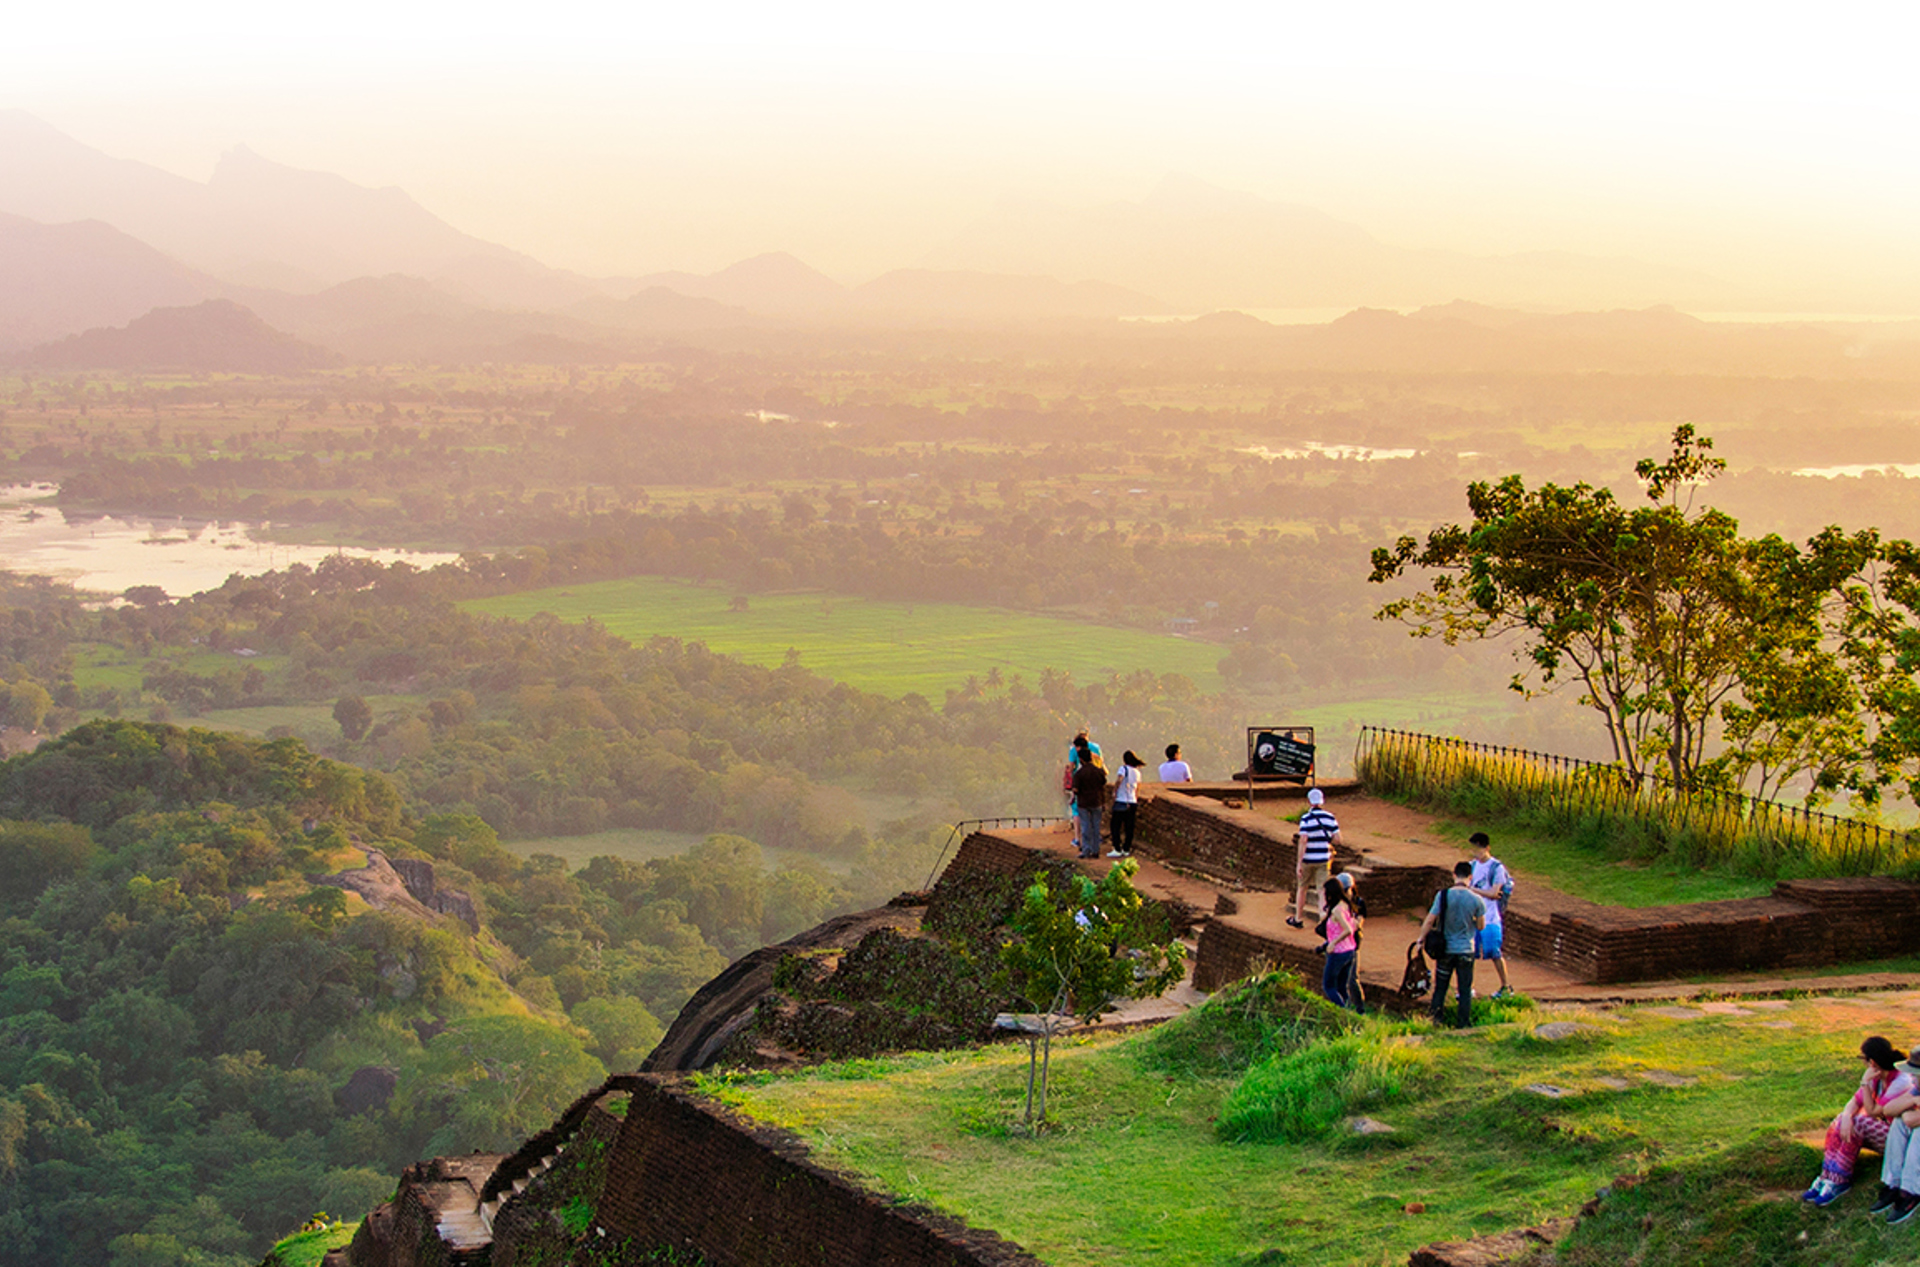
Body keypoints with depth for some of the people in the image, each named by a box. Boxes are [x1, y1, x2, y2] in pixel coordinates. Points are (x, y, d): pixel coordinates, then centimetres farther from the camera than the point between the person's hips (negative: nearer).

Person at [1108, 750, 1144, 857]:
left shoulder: (1124, 768, -8)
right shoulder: (1137, 772, 11)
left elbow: (1119, 780, -24)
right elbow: (1137, 789, 16)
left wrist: (1114, 792, -12)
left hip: (1121, 801, -6)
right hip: (1132, 802, 6)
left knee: (1115, 826, -1)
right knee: (1129, 827, 8)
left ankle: (1117, 850, -6)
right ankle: (1126, 849, 10)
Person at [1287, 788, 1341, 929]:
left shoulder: (1306, 818, -13)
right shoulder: (1330, 818, -2)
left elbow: (1303, 840, -20)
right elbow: (1337, 839, -4)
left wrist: (1299, 863, -19)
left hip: (1307, 860, -2)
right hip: (1323, 859, 2)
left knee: (1301, 888, 16)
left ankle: (1298, 919, 28)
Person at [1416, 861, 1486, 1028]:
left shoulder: (1443, 895, -12)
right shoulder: (1476, 900, -10)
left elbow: (1429, 921, -10)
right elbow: (1481, 926, 0)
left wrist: (1421, 938, 4)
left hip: (1445, 949, 0)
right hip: (1466, 950, 0)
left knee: (1440, 986, 14)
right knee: (1465, 989, 9)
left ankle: (1437, 1018, 15)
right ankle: (1464, 1023, 12)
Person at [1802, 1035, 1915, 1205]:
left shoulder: (1902, 1081, -23)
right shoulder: (1876, 1076, 2)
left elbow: (1873, 1112, -20)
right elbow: (1854, 1102, -2)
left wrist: (1865, 1083, -20)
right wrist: (1846, 1116, -24)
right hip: (1883, 1130, 8)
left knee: (1858, 1123, -28)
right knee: (1842, 1122, -15)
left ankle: (1838, 1181, -24)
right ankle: (1827, 1177, -22)